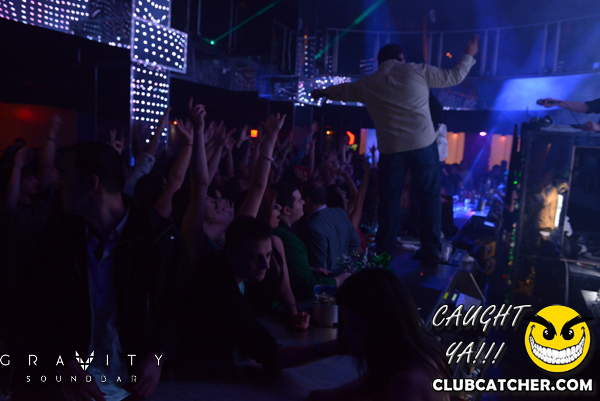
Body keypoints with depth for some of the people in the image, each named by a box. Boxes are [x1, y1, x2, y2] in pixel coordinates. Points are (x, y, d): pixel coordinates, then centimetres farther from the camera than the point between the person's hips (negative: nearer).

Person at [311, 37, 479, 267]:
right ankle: (431, 253, 9)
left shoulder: (368, 83, 11)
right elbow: (454, 77, 15)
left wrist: (322, 92, 48)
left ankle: (385, 252, 15)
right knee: (430, 197, 7)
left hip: (390, 148, 2)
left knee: (389, 200, 9)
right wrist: (469, 55, 33)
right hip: (423, 144, -1)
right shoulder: (417, 71, 5)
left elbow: (342, 90, 28)